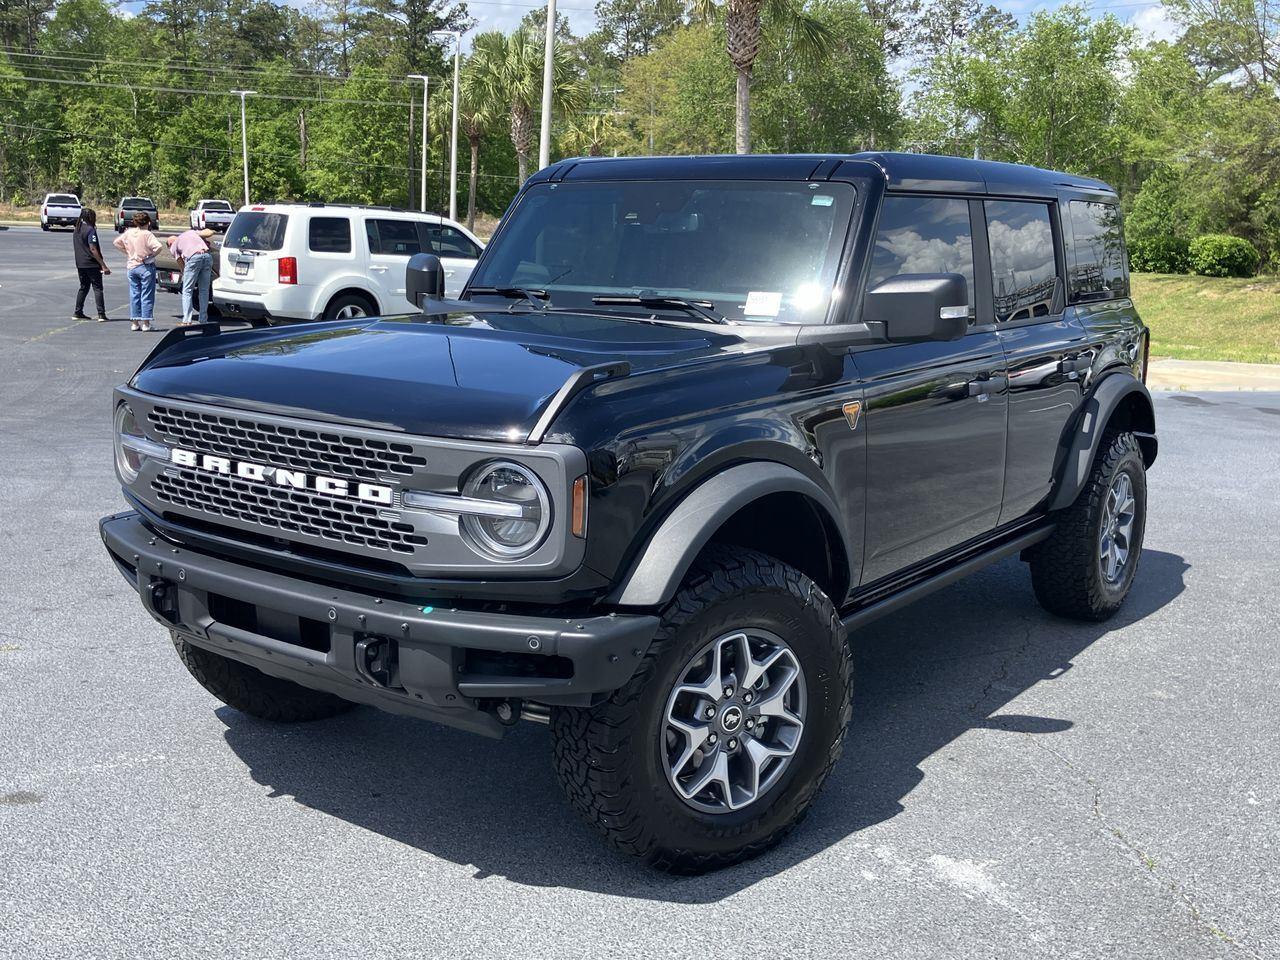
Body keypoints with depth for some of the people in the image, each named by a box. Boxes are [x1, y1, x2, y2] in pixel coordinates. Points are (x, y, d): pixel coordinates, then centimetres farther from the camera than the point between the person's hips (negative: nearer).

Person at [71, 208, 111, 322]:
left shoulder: (77, 229, 12)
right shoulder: (90, 230, -14)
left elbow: (74, 247, 18)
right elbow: (93, 249, -19)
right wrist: (103, 265, -21)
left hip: (80, 264, 8)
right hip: (92, 264, -8)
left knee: (83, 287, 17)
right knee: (97, 288, -5)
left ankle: (77, 313, 17)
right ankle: (101, 314, -10)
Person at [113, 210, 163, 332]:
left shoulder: (128, 232, 3)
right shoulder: (147, 234, -14)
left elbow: (116, 242, 12)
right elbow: (158, 247, -25)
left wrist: (126, 252, 12)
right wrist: (151, 256, -8)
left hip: (132, 266, 5)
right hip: (146, 267, -5)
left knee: (134, 295, 11)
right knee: (147, 295, 1)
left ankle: (134, 322, 13)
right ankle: (145, 323, 0)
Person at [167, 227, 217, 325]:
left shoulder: (173, 247, 22)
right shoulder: (191, 232, 33)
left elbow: (181, 264, 21)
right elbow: (210, 233, 19)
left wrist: (184, 275, 33)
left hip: (193, 258, -4)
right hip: (207, 256, 4)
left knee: (187, 291, 5)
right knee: (204, 291, 12)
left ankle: (187, 321, -2)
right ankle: (203, 320, 14)